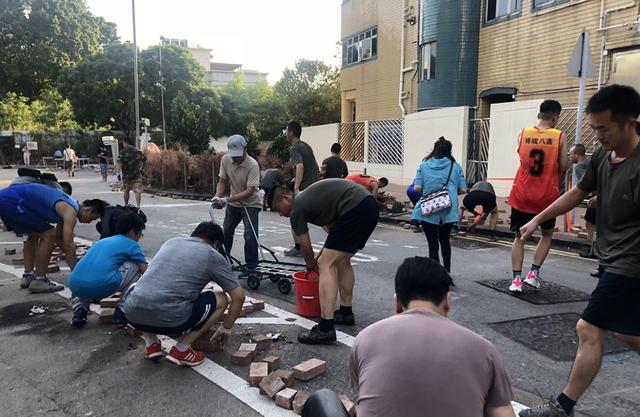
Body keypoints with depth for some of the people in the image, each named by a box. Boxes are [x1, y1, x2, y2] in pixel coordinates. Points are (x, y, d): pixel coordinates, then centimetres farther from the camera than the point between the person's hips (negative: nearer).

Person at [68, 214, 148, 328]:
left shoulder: (101, 241, 31)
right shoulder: (131, 244, 13)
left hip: (75, 287, 7)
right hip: (101, 287, -6)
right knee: (135, 266, 16)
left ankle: (79, 309, 16)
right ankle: (121, 312, 12)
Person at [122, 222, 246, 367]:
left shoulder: (171, 242, 24)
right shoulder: (214, 257, 10)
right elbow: (239, 296, 11)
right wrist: (226, 328, 27)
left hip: (133, 314, 5)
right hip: (169, 320, -4)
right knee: (221, 300, 18)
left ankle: (151, 344, 23)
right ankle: (181, 350, 9)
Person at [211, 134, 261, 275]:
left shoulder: (253, 165, -28)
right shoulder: (225, 159, -12)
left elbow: (250, 190, -31)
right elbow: (222, 181, -2)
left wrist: (227, 199, -37)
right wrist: (218, 196, -21)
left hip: (251, 203, -6)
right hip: (233, 202, 6)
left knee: (250, 235, -13)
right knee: (226, 231, 14)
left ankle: (251, 267, 0)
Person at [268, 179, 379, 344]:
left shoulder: (297, 209, 2)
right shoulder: (308, 197, 28)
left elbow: (306, 249, 11)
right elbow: (334, 228, 34)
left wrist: (313, 266, 31)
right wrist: (322, 254, 38)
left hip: (355, 209, -10)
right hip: (370, 205, 10)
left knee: (326, 264, -7)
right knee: (342, 260, 23)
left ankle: (325, 329, -9)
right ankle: (346, 312, 33)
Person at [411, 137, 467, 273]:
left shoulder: (424, 166, 3)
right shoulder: (455, 166, 6)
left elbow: (417, 188, -6)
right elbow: (463, 190, 2)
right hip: (449, 211, 2)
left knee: (433, 244, 5)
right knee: (445, 241, 22)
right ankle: (446, 272, 31)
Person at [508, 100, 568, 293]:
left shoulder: (523, 134, 0)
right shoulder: (560, 136, -6)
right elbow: (563, 168, -3)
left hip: (522, 194, 1)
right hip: (547, 196, -1)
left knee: (519, 237, 12)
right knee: (547, 234, 21)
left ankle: (516, 279, 5)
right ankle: (533, 273, 14)